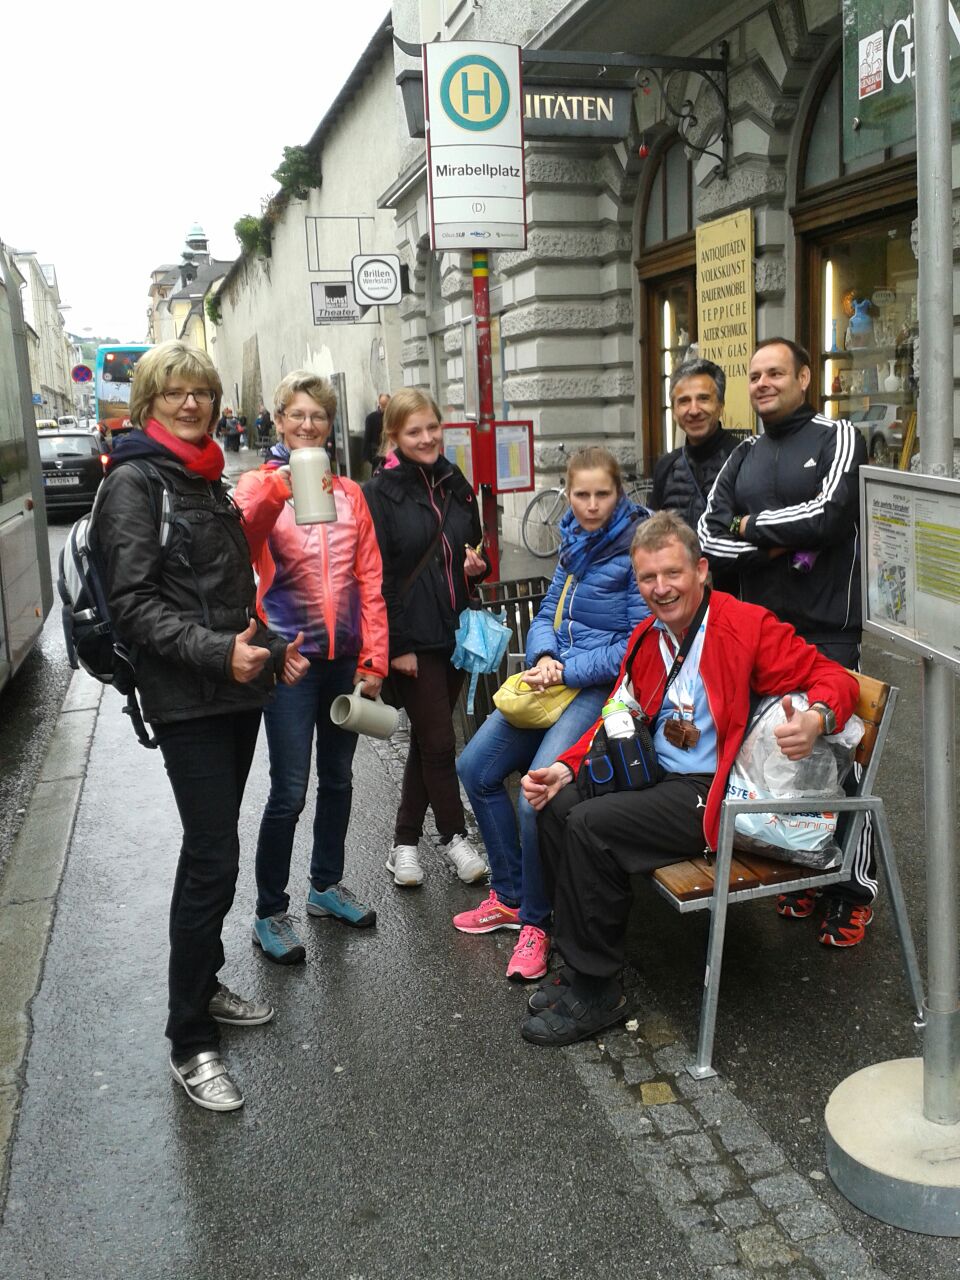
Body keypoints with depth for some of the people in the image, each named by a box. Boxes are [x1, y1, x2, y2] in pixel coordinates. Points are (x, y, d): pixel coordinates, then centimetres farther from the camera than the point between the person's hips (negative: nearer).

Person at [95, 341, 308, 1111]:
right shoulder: (134, 482, -9)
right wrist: (217, 652, -25)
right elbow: (133, 604, -17)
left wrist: (270, 648, 12)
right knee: (212, 859, -7)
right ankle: (190, 1044, 6)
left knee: (213, 848, 17)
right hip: (186, 701, -8)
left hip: (238, 691, 8)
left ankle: (203, 984, 33)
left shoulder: (207, 480, 15)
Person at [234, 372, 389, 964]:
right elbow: (240, 539, -25)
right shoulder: (261, 484, -1)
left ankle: (327, 885, 34)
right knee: (290, 791, -4)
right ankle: (270, 913, 12)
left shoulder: (349, 493, 9)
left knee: (338, 778, 15)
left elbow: (370, 581, 8)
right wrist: (276, 489, -42)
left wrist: (374, 659, 2)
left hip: (346, 656, 4)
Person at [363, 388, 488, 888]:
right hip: (412, 639, -6)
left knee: (428, 739, 12)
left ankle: (405, 841, 24)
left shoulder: (456, 485, 10)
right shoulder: (380, 493, -8)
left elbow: (474, 547, 23)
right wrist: (396, 645, -15)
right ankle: (455, 836, 15)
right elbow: (376, 575, -12)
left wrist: (478, 564, -1)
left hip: (455, 632, 6)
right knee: (439, 741, -2)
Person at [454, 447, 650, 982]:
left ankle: (536, 921, 1)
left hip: (603, 687, -9)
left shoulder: (635, 550, -12)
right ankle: (509, 896, 24)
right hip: (557, 677, 9)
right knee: (475, 768, 11)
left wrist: (569, 671, -17)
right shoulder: (575, 541, 11)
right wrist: (543, 658, -6)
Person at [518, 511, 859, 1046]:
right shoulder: (646, 638, 11)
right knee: (558, 806, -8)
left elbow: (833, 677, -11)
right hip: (657, 779, 8)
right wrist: (566, 767, 3)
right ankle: (581, 965, 3)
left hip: (712, 796, -8)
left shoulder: (750, 625, -10)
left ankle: (597, 992, -9)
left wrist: (816, 718, -34)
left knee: (590, 825, -22)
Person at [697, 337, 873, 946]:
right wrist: (777, 546, -12)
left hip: (827, 630, -5)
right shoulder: (744, 456, 14)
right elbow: (709, 536, 3)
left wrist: (752, 526, -6)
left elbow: (827, 514, -19)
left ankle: (855, 890, 14)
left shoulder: (838, 438, -1)